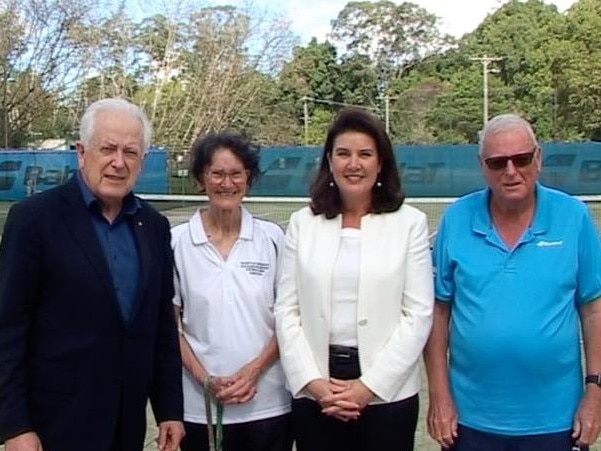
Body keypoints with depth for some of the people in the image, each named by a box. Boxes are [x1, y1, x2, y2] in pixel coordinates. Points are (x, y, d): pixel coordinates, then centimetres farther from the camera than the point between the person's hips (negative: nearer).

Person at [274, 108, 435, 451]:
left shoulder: (410, 223, -1)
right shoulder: (303, 223, 4)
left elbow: (419, 315, -5)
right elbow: (287, 311, 2)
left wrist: (369, 386, -10)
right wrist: (313, 382, -8)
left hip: (387, 393, -1)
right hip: (313, 394, 2)